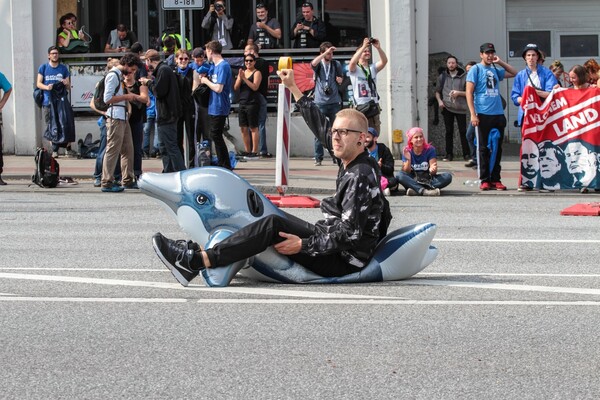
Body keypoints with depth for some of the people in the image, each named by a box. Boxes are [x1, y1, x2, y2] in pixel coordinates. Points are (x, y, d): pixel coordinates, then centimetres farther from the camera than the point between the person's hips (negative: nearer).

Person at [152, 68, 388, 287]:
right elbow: (321, 127, 21)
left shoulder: (359, 178, -18)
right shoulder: (352, 164, 10)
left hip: (344, 262, -10)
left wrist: (304, 245, -24)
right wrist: (294, 89, 26)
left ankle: (197, 261, -26)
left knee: (274, 225, -22)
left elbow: (349, 233, -24)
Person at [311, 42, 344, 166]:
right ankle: (318, 158, -1)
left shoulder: (336, 64, 11)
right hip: (320, 102, -2)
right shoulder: (318, 64, 3)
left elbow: (341, 79, 22)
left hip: (334, 102, 2)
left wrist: (340, 79, -1)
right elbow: (313, 63, -20)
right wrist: (326, 53, -21)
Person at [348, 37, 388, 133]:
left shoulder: (373, 68, 15)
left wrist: (378, 47, -18)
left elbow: (384, 61, -2)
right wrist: (363, 46, -22)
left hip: (374, 105, 5)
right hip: (360, 106, -5)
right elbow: (353, 62, -20)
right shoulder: (354, 69, 3)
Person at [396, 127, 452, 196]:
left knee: (448, 176, -25)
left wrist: (432, 170, -35)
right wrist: (408, 160, -26)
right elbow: (406, 172, -9)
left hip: (428, 181, 1)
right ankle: (423, 191, -46)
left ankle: (416, 190, -38)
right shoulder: (407, 151, -4)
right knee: (399, 175, -29)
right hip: (413, 181, -1)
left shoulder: (430, 149, -5)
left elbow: (434, 172, -11)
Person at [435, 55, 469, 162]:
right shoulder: (442, 77, 8)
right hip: (447, 108, 2)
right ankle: (449, 154, 9)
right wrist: (439, 100, -2)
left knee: (463, 132, -3)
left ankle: (466, 154, 1)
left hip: (460, 108, -2)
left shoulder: (464, 77, -1)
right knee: (449, 132, 5)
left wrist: (459, 93, -15)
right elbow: (437, 91, 15)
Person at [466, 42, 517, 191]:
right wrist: (473, 114, -12)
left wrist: (500, 62, 15)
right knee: (484, 148, -2)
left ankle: (495, 179, 9)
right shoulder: (476, 69, 2)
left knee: (497, 148, 5)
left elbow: (514, 73, 28)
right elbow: (469, 92, -4)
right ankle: (485, 180, 1)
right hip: (483, 115, -5)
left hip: (498, 115, 5)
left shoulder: (496, 70, 17)